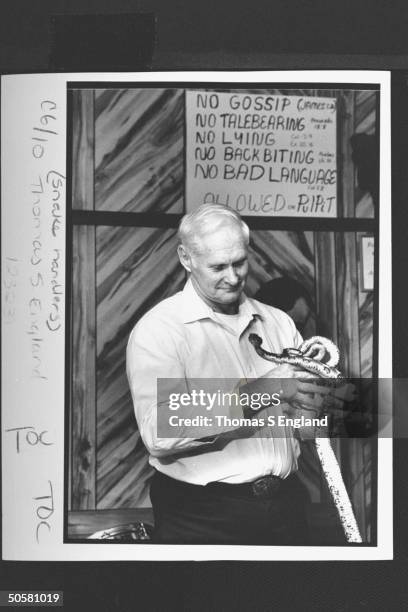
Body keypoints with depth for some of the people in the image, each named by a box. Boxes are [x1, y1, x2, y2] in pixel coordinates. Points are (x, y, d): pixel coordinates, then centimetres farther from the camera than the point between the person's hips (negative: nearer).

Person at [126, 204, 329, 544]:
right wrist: (252, 395, -26)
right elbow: (158, 436, -23)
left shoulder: (277, 321, 10)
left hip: (284, 503, 5)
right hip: (202, 515, -5)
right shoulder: (157, 330, -9)